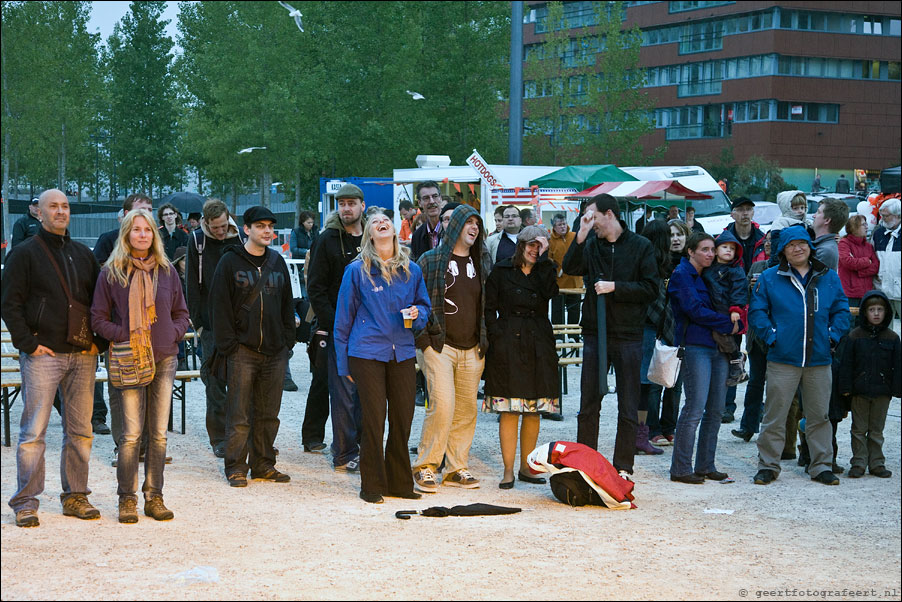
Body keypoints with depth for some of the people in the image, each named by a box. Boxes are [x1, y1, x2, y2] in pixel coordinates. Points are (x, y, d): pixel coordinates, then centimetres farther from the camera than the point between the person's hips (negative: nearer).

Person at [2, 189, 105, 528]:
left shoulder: (82, 254, 15)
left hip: (82, 356, 5)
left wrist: (99, 341, 5)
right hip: (43, 355, -5)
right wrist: (29, 344, -11)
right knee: (34, 430, -5)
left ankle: (75, 496, 16)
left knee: (80, 430, 7)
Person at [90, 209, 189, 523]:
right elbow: (99, 318, 2)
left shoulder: (167, 271, 9)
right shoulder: (111, 273, 1)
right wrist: (126, 337, -12)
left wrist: (173, 334, -3)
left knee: (159, 433, 5)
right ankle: (127, 498, 5)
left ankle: (154, 497, 13)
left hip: (165, 359, 3)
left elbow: (182, 314, 16)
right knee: (131, 433, -6)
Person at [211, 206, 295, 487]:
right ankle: (236, 467, 5)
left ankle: (264, 465, 18)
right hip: (243, 350, -5)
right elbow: (220, 305, -5)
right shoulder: (230, 262, -2)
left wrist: (288, 340, 9)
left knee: (268, 414, 9)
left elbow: (287, 304, 18)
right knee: (239, 414, -3)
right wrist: (228, 344, -12)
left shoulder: (277, 262, 13)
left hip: (274, 350, 5)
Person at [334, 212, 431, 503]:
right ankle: (372, 486, 8)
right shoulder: (357, 271, 1)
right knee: (373, 421, -3)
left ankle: (400, 482, 19)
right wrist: (343, 363, 5)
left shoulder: (411, 270, 9)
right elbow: (344, 317, 5)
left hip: (403, 354, 3)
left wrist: (417, 313, -4)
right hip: (367, 353, -3)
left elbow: (424, 305, 21)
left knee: (403, 419, 5)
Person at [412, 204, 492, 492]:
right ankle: (425, 467, -3)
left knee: (467, 409, 5)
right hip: (439, 346, -5)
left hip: (472, 350, 5)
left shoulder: (483, 262, 13)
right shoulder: (430, 261, 0)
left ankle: (457, 468, 15)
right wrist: (422, 338, -6)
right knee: (442, 405, -14)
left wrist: (484, 341, 12)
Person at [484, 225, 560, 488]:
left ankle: (526, 467, 16)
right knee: (509, 409, -6)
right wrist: (496, 336, -7)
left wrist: (543, 258, -10)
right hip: (508, 345, -3)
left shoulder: (545, 271, 12)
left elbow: (550, 292, -10)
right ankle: (508, 470, -2)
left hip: (538, 346, 3)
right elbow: (489, 307, 4)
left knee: (534, 410, 6)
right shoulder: (501, 271, 5)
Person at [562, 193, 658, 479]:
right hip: (594, 333, 2)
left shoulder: (640, 246, 0)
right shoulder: (591, 245, 6)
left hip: (628, 336, -2)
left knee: (628, 409, 3)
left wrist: (615, 287, -12)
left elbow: (651, 288, -6)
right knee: (588, 406, 6)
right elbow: (570, 268, -12)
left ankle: (623, 467, 12)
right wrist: (581, 235, -18)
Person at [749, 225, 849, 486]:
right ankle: (768, 465, 10)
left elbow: (841, 310, 13)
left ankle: (821, 466, 18)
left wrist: (833, 335, 0)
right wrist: (771, 336, -8)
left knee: (819, 415, 8)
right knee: (775, 415, 0)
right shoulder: (769, 278, 3)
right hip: (783, 358, -2)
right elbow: (757, 311, 2)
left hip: (820, 359, 2)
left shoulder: (829, 278, 9)